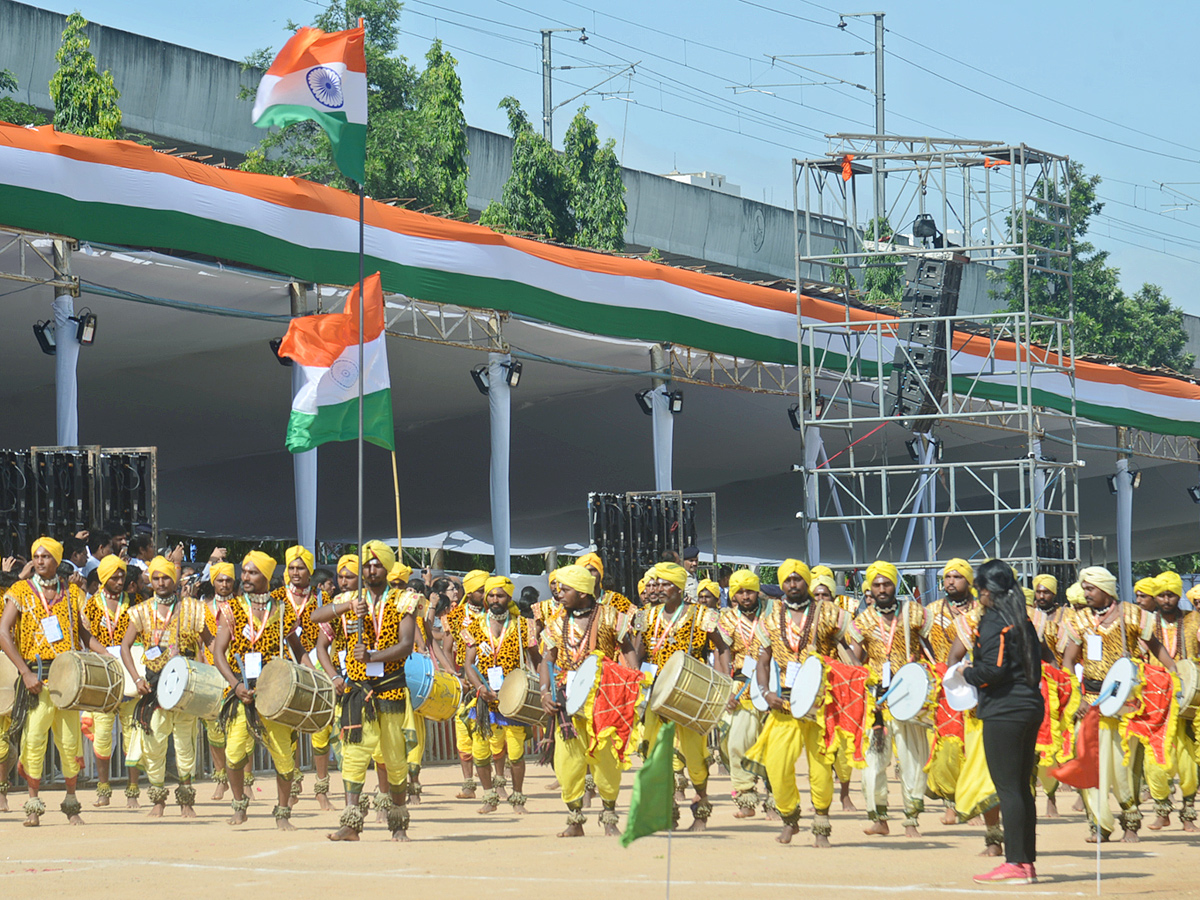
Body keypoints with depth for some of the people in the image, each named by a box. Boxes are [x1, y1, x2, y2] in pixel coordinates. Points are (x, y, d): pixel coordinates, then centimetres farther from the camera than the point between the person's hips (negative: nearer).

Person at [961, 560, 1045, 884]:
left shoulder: (993, 623, -12)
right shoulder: (1023, 622, 13)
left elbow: (993, 669, -20)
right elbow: (1035, 664, 16)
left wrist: (968, 673, -3)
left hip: (1004, 711, -9)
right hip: (1031, 706, 9)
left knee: (1007, 788, -7)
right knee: (1022, 787, 12)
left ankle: (1015, 863, -8)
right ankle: (1027, 862, 15)